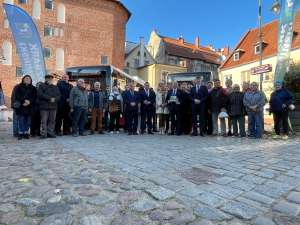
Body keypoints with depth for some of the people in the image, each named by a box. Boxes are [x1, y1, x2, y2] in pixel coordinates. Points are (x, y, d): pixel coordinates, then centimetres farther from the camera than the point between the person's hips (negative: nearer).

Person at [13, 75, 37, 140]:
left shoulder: (33, 88, 15)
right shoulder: (19, 87, 10)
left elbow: (34, 97, 5)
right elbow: (17, 96, -1)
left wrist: (29, 101, -12)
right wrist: (24, 100, -14)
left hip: (29, 106, 2)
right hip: (20, 106, -1)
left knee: (28, 120, 1)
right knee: (21, 120, -5)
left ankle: (26, 133, 8)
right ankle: (21, 133, 0)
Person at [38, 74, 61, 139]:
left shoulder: (55, 87, 19)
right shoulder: (41, 86, 7)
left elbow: (59, 95, 8)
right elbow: (40, 94, -8)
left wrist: (54, 99, -12)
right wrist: (50, 98, -14)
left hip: (53, 106, 4)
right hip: (44, 106, -4)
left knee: (52, 120, 5)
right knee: (44, 121, -5)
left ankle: (50, 133, 13)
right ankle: (43, 134, -1)